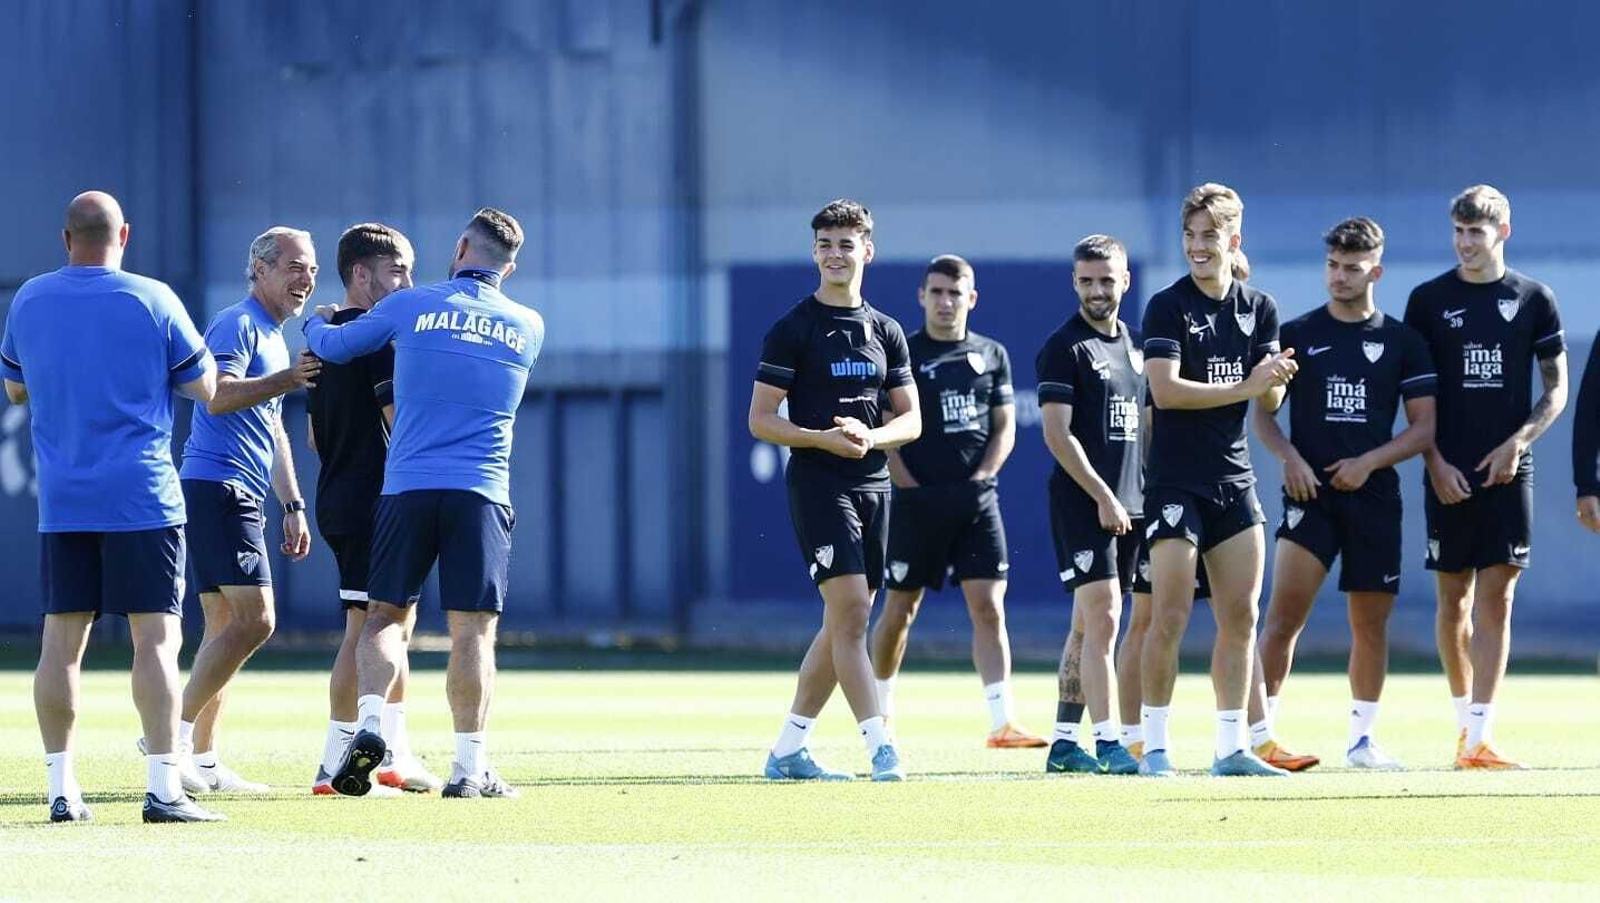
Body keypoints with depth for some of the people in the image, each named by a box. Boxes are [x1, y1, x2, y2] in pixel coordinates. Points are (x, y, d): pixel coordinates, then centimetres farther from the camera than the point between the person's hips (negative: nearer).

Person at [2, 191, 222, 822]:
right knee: (156, 639, -4)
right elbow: (204, 387, 3)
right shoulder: (152, 301, -5)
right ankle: (163, 788, -9)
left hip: (61, 503, 3)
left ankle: (61, 789, 6)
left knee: (61, 643, 7)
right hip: (142, 501, -3)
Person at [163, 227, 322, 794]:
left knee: (226, 627, 8)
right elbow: (217, 396, -24)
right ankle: (176, 735, -16)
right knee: (254, 619, -17)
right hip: (217, 486, -10)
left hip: (240, 496, 10)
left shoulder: (274, 339, 24)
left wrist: (292, 505, 27)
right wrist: (288, 379, -30)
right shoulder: (237, 326, -7)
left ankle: (202, 761, 8)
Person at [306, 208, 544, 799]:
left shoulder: (412, 306, 4)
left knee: (385, 616, 10)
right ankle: (470, 767, -4)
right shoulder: (528, 328, 10)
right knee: (473, 631, 0)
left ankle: (368, 724, -12)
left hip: (406, 487, 0)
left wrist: (316, 323, 40)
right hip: (482, 493, 0)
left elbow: (332, 347, 16)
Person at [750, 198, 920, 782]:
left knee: (845, 624, 7)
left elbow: (911, 420, 13)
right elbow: (761, 420, -5)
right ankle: (880, 748, -19)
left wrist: (870, 437, -9)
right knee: (849, 610, -16)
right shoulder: (793, 329, -2)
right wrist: (823, 439, -20)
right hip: (818, 485, -6)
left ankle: (788, 750, 15)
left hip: (874, 485, 6)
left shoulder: (885, 332, 13)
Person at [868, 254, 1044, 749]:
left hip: (977, 499, 2)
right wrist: (910, 486, -10)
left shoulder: (991, 355, 11)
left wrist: (980, 477, -2)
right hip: (916, 501, -2)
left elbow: (1004, 427, 11)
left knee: (988, 606, -8)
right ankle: (879, 710, 24)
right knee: (899, 609, 6)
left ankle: (1003, 722, -14)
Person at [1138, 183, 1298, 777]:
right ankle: (1155, 746, -2)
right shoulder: (1169, 307, -7)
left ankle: (1232, 748, 11)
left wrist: (1276, 380, -15)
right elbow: (1165, 390, -18)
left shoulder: (1259, 308, 9)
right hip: (1176, 482, -6)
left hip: (1235, 480, 6)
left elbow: (1268, 402, 8)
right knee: (1171, 617, -8)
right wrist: (1245, 386, -21)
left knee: (1241, 617, 5)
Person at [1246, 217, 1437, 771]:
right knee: (1286, 612, -16)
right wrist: (1289, 456, -11)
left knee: (1371, 622, 7)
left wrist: (1369, 461, -9)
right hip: (1310, 492, -2)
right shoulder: (1296, 335, 6)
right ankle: (1260, 735, -18)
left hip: (1374, 496, 2)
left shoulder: (1402, 342, 7)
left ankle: (1362, 739, 20)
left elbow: (1424, 428, 5)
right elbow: (1262, 412, 8)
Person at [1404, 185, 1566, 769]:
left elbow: (1557, 389, 8)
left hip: (1508, 472, -1)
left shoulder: (1533, 300, 5)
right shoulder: (1429, 300, 4)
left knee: (1496, 599, -7)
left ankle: (1478, 739, -11)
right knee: (1454, 600, 5)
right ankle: (1464, 720, 21)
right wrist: (1436, 463, -5)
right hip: (1449, 473, 1)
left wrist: (1517, 442, -7)